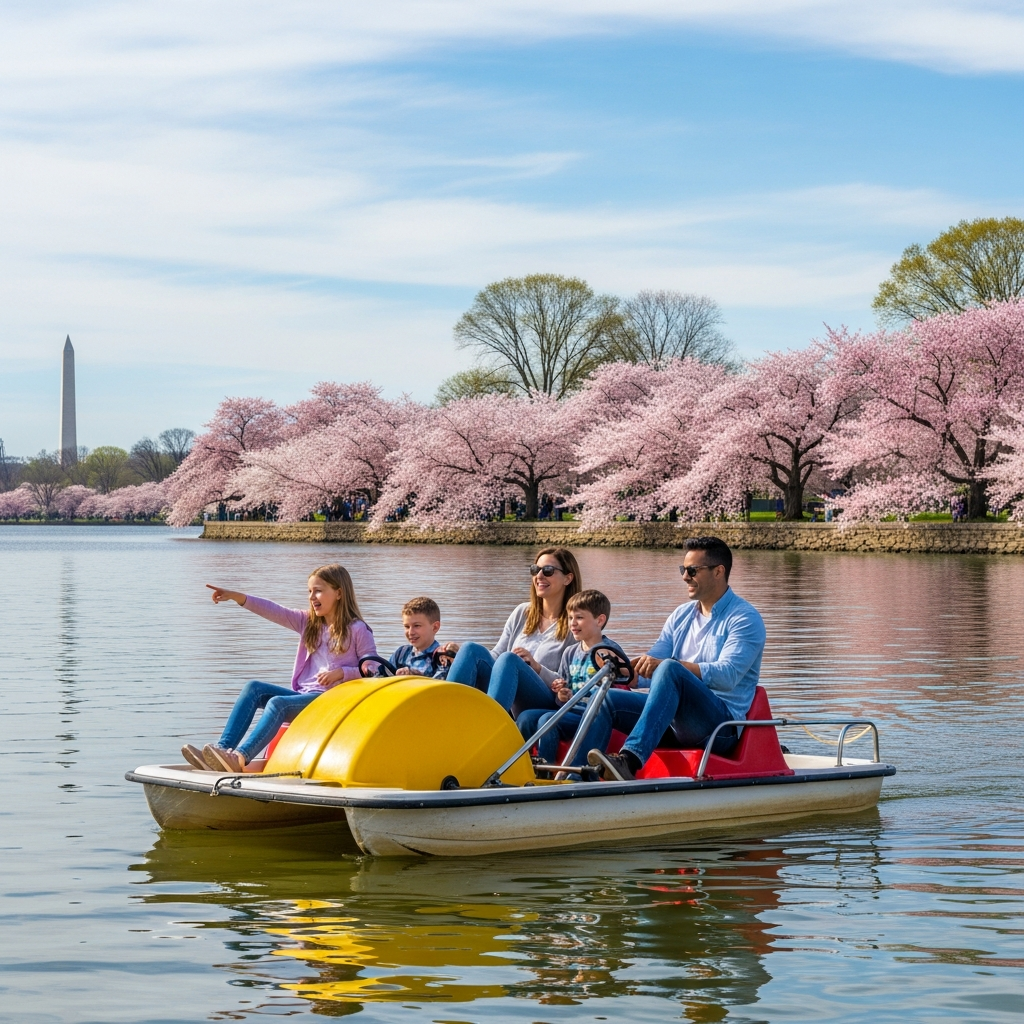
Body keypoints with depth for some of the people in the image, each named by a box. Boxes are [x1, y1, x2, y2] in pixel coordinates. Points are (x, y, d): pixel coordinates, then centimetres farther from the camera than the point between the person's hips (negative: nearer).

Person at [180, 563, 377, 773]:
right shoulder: (307, 622, 17)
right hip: (303, 695, 7)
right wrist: (238, 597, -6)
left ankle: (240, 758, -47)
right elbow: (275, 612, 6)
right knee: (254, 688, -14)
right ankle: (223, 748, -28)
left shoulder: (357, 630, 0)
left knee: (278, 703, -31)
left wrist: (341, 672, -18)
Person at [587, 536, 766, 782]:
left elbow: (727, 675, -20)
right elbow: (652, 661, 10)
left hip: (722, 725, -7)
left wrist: (664, 664, -32)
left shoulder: (744, 618, -5)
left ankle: (630, 759, -50)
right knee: (607, 699, -10)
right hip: (677, 720, 8)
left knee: (671, 670, -34)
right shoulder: (681, 615, 18)